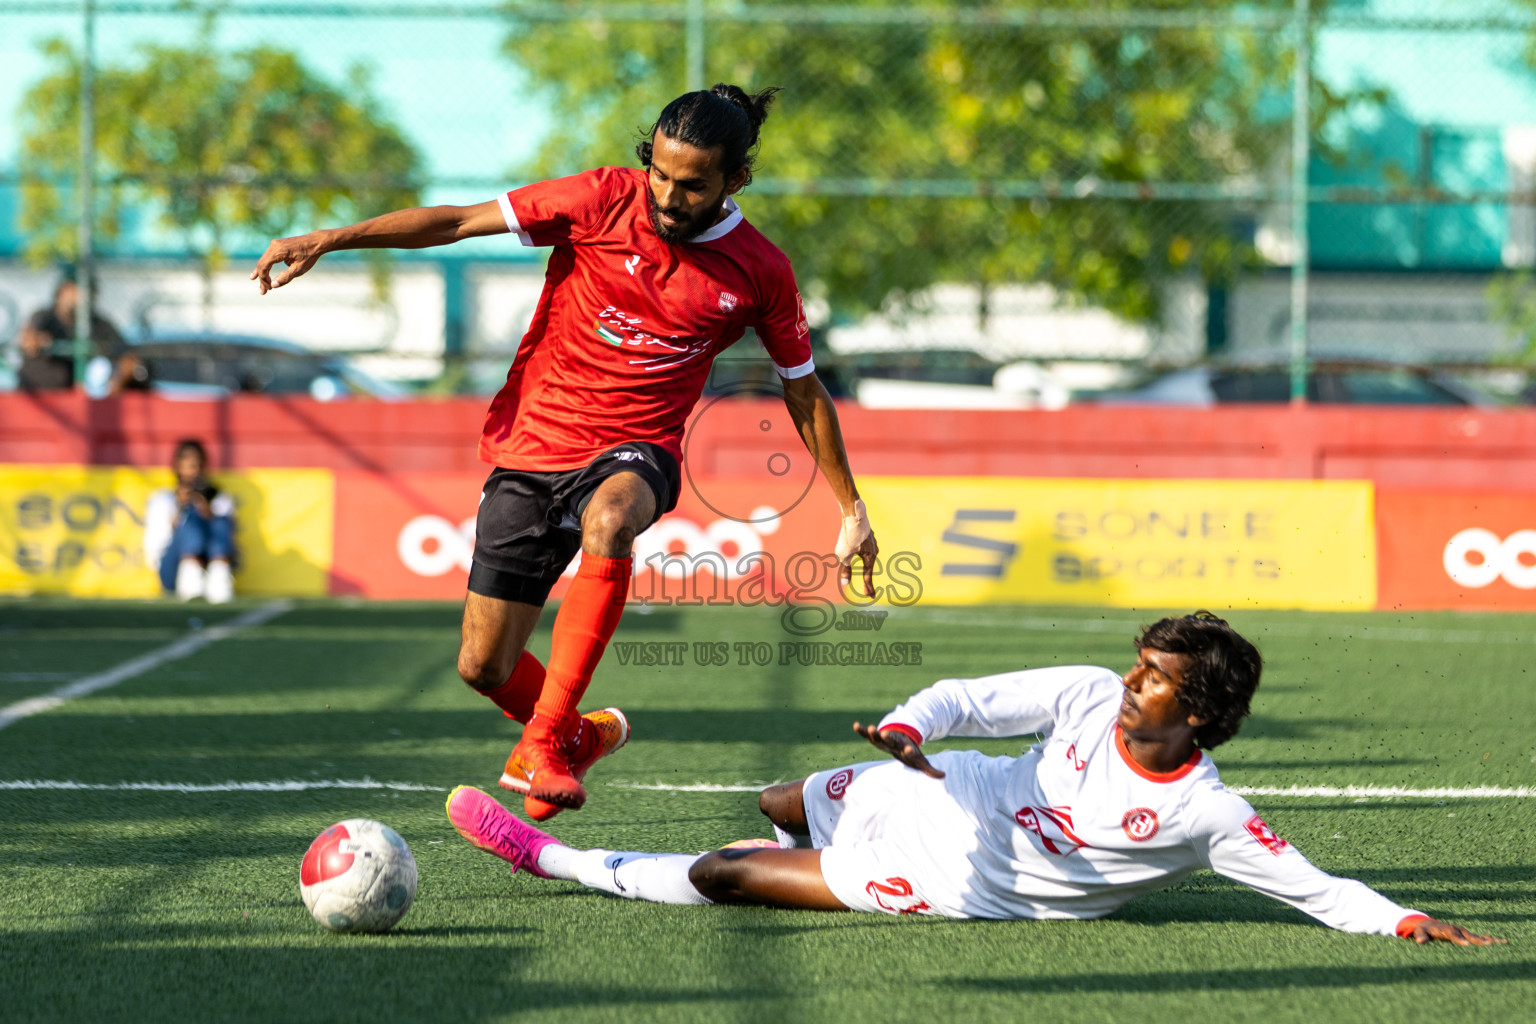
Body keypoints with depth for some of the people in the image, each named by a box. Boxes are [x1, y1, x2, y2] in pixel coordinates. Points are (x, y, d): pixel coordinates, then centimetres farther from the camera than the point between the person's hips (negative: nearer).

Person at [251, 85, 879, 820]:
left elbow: (805, 392, 10)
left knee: (609, 519, -40)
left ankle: (543, 739, -34)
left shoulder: (759, 272, -4)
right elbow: (459, 222, -8)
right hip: (531, 446, 1)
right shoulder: (605, 200, -9)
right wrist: (327, 240, -14)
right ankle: (578, 735, 36)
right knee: (484, 667, 1)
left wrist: (852, 509, 11)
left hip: (634, 452, -1)